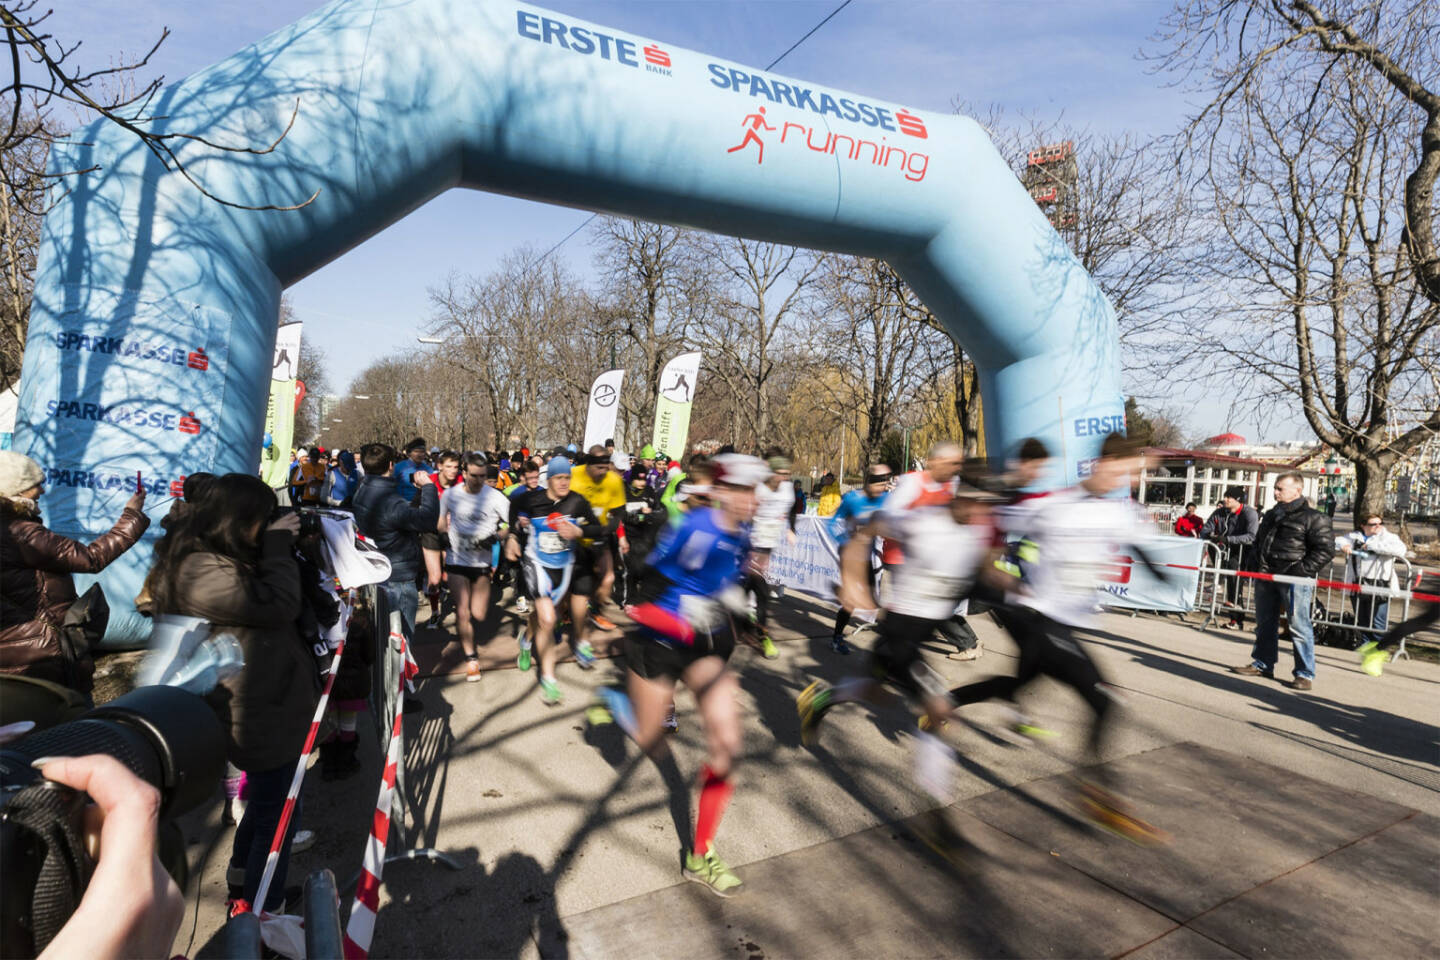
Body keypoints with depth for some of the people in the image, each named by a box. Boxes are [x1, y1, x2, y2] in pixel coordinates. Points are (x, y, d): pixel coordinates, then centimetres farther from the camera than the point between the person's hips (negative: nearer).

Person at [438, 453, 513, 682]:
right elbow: (441, 521, 14)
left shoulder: (494, 496, -12)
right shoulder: (450, 494, -5)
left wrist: (496, 537, -25)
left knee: (479, 615, 4)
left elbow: (513, 525, -12)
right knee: (462, 612, -5)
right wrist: (445, 535, -1)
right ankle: (471, 658, 11)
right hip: (457, 560, 0)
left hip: (482, 562, 0)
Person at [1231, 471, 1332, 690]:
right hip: (1266, 578, 7)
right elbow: (1258, 542, 28)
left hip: (1295, 580, -7)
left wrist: (1301, 570, -16)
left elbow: (1326, 550, -11)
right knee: (1264, 623, 14)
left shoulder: (1313, 518, -6)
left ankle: (1305, 674, 5)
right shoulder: (1271, 515, 16)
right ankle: (1262, 664, 26)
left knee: (1299, 626, -4)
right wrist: (1258, 565, 14)